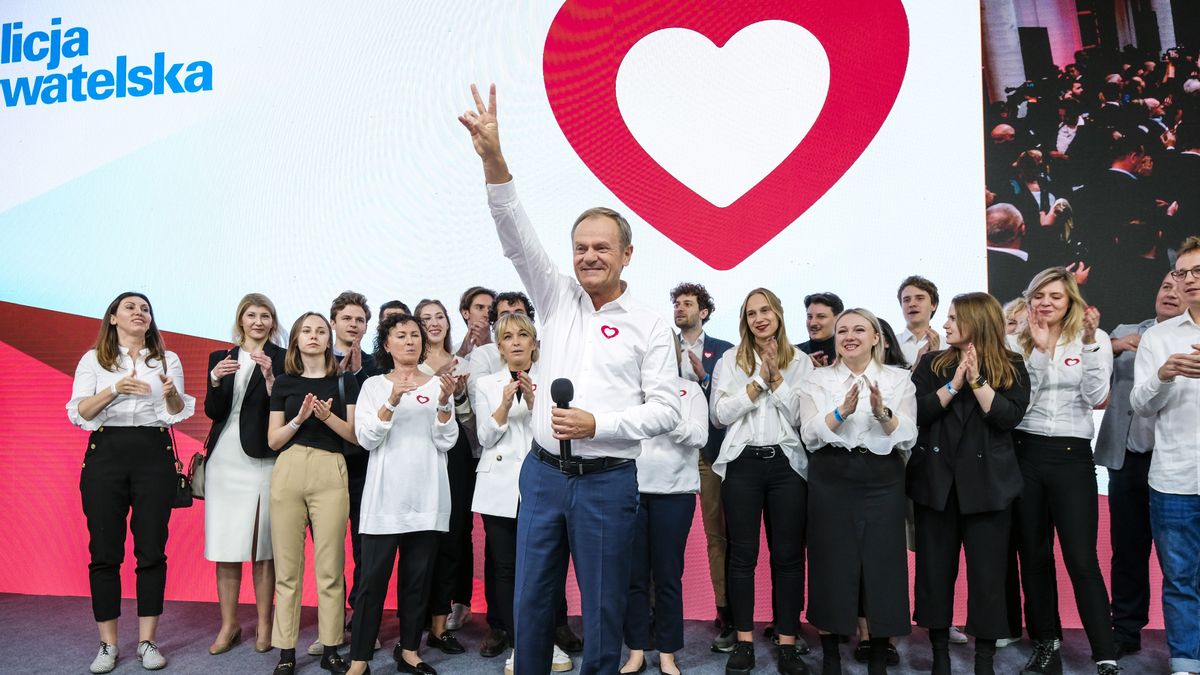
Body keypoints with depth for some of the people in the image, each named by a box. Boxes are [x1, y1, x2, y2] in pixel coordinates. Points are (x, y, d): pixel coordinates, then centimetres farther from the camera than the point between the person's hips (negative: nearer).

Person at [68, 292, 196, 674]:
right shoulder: (93, 360, 7)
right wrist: (114, 390, -19)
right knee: (104, 551, 1)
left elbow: (179, 414, 5)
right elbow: (77, 413, -3)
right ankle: (108, 644, 11)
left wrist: (172, 394, -17)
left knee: (152, 549, 1)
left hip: (155, 455, 1)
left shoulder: (167, 359, 10)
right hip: (105, 455, 0)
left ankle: (148, 641, 9)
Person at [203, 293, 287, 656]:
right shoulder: (220, 358, 13)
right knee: (225, 547, 6)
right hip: (224, 460, 3)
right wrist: (215, 380, -12)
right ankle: (229, 624, 16)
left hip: (262, 459, -3)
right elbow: (213, 412, 5)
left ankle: (264, 624, 10)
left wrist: (269, 377, -17)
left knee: (262, 547, 0)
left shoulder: (282, 359, 2)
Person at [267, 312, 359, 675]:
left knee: (330, 565, -1)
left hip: (330, 473, -1)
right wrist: (300, 417, -9)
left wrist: (328, 416, -12)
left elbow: (356, 436, 4)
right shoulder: (284, 382, 11)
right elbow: (273, 440, 7)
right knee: (287, 565, 3)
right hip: (288, 472, 1)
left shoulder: (345, 381, 8)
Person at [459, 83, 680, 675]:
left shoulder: (649, 326, -1)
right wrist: (494, 161, -17)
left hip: (606, 481, -3)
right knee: (531, 599, 11)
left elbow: (666, 410, -4)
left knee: (602, 606, 6)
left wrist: (598, 424, -18)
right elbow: (517, 239, -5)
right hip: (543, 472, 3)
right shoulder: (557, 299, 7)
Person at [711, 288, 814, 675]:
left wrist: (777, 378, -7)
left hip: (787, 464, 1)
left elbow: (801, 416, -1)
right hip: (742, 463, 0)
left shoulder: (800, 363, 9)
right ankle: (744, 641, 15)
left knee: (788, 555, 3)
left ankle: (788, 643, 13)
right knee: (742, 554, 5)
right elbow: (720, 414, -4)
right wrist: (758, 381, -7)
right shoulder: (730, 360, 7)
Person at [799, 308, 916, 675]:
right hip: (831, 480, 0)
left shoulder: (899, 379, 6)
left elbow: (908, 437, -3)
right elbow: (810, 435, -5)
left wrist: (882, 412, -21)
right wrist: (841, 412, -21)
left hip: (882, 480, 1)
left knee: (882, 562, 2)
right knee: (832, 563, 3)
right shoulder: (818, 379, 5)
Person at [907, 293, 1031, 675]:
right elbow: (916, 413, -6)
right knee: (935, 568, 5)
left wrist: (977, 380, -17)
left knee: (987, 571, 2)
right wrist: (954, 385, -14)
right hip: (936, 479, 2)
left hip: (987, 482, -1)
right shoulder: (931, 364, 6)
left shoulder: (1011, 367, 3)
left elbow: (1009, 417, -10)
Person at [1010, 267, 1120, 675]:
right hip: (1024, 453, 2)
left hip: (1072, 456, -2)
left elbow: (1097, 399, -9)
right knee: (1033, 555, 10)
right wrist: (1038, 350, -14)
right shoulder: (1017, 343, 4)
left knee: (1082, 560, -6)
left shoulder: (1094, 338, 1)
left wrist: (1090, 343, -17)